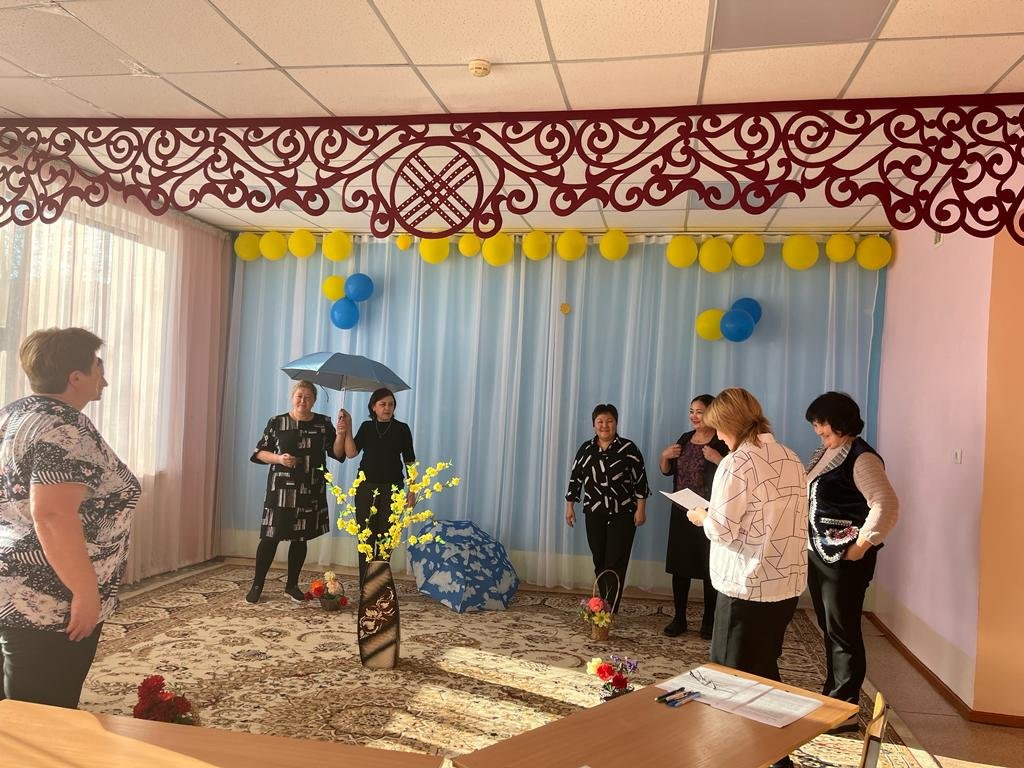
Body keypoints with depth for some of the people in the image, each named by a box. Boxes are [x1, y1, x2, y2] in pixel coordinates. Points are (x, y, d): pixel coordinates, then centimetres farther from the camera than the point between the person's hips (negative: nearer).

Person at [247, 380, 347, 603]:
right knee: (270, 536, -3)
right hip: (281, 489, -2)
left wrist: (340, 434, -16)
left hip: (310, 491, 2)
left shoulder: (323, 423, 6)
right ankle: (257, 585, 11)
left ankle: (292, 584, 22)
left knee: (300, 537, 9)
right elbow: (259, 452, 5)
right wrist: (279, 458, -13)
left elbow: (337, 453, 1)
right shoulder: (277, 422, 2)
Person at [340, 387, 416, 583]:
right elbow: (351, 453, -4)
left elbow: (409, 461, 2)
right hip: (366, 487, 2)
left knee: (385, 537, 0)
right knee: (366, 535, 2)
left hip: (392, 488, -1)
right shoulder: (366, 427, 7)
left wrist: (412, 491, -2)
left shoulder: (402, 429, 2)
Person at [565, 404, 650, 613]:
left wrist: (640, 509, -7)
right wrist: (570, 506, 9)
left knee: (615, 564, -6)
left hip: (623, 515, -4)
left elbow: (640, 480, -4)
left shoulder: (628, 448, -5)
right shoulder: (586, 449, 5)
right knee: (599, 562, 10)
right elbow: (575, 478, 10)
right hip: (595, 515, 4)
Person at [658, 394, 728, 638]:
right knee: (679, 566, 8)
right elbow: (667, 471, 18)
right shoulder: (685, 439, 10)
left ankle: (709, 621, 18)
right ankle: (679, 619, 19)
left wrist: (718, 459, -28)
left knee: (709, 569, 3)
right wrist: (665, 456, 0)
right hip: (681, 512, 6)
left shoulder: (723, 442, -9)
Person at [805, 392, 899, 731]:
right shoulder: (825, 454, 12)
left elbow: (887, 506, -23)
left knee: (842, 631, -2)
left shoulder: (861, 458, -15)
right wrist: (808, 543, 11)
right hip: (818, 553, 9)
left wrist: (862, 545, -19)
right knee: (828, 627, 18)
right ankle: (831, 694, 31)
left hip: (845, 558, -9)